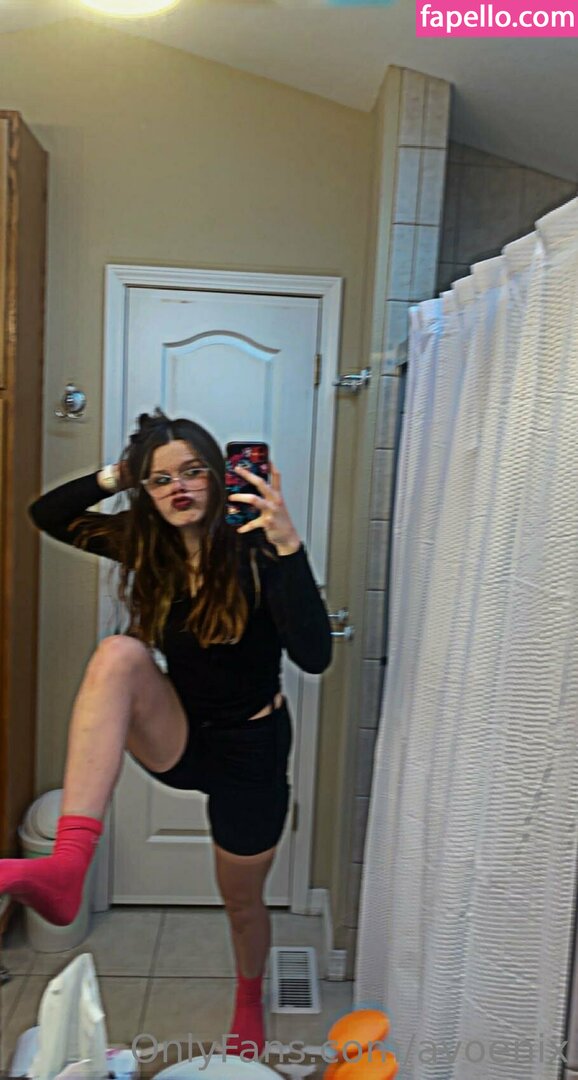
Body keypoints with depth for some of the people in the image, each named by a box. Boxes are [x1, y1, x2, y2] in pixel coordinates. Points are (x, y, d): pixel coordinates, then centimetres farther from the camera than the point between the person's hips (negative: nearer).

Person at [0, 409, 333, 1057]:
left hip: (251, 748, -3)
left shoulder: (253, 551, -20)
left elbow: (314, 657, -32)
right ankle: (66, 867, -36)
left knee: (242, 901, 16)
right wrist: (115, 475, -15)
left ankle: (249, 1000, 55)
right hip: (179, 740, 3)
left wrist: (287, 545, -41)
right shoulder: (148, 546, -6)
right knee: (119, 653, -29)